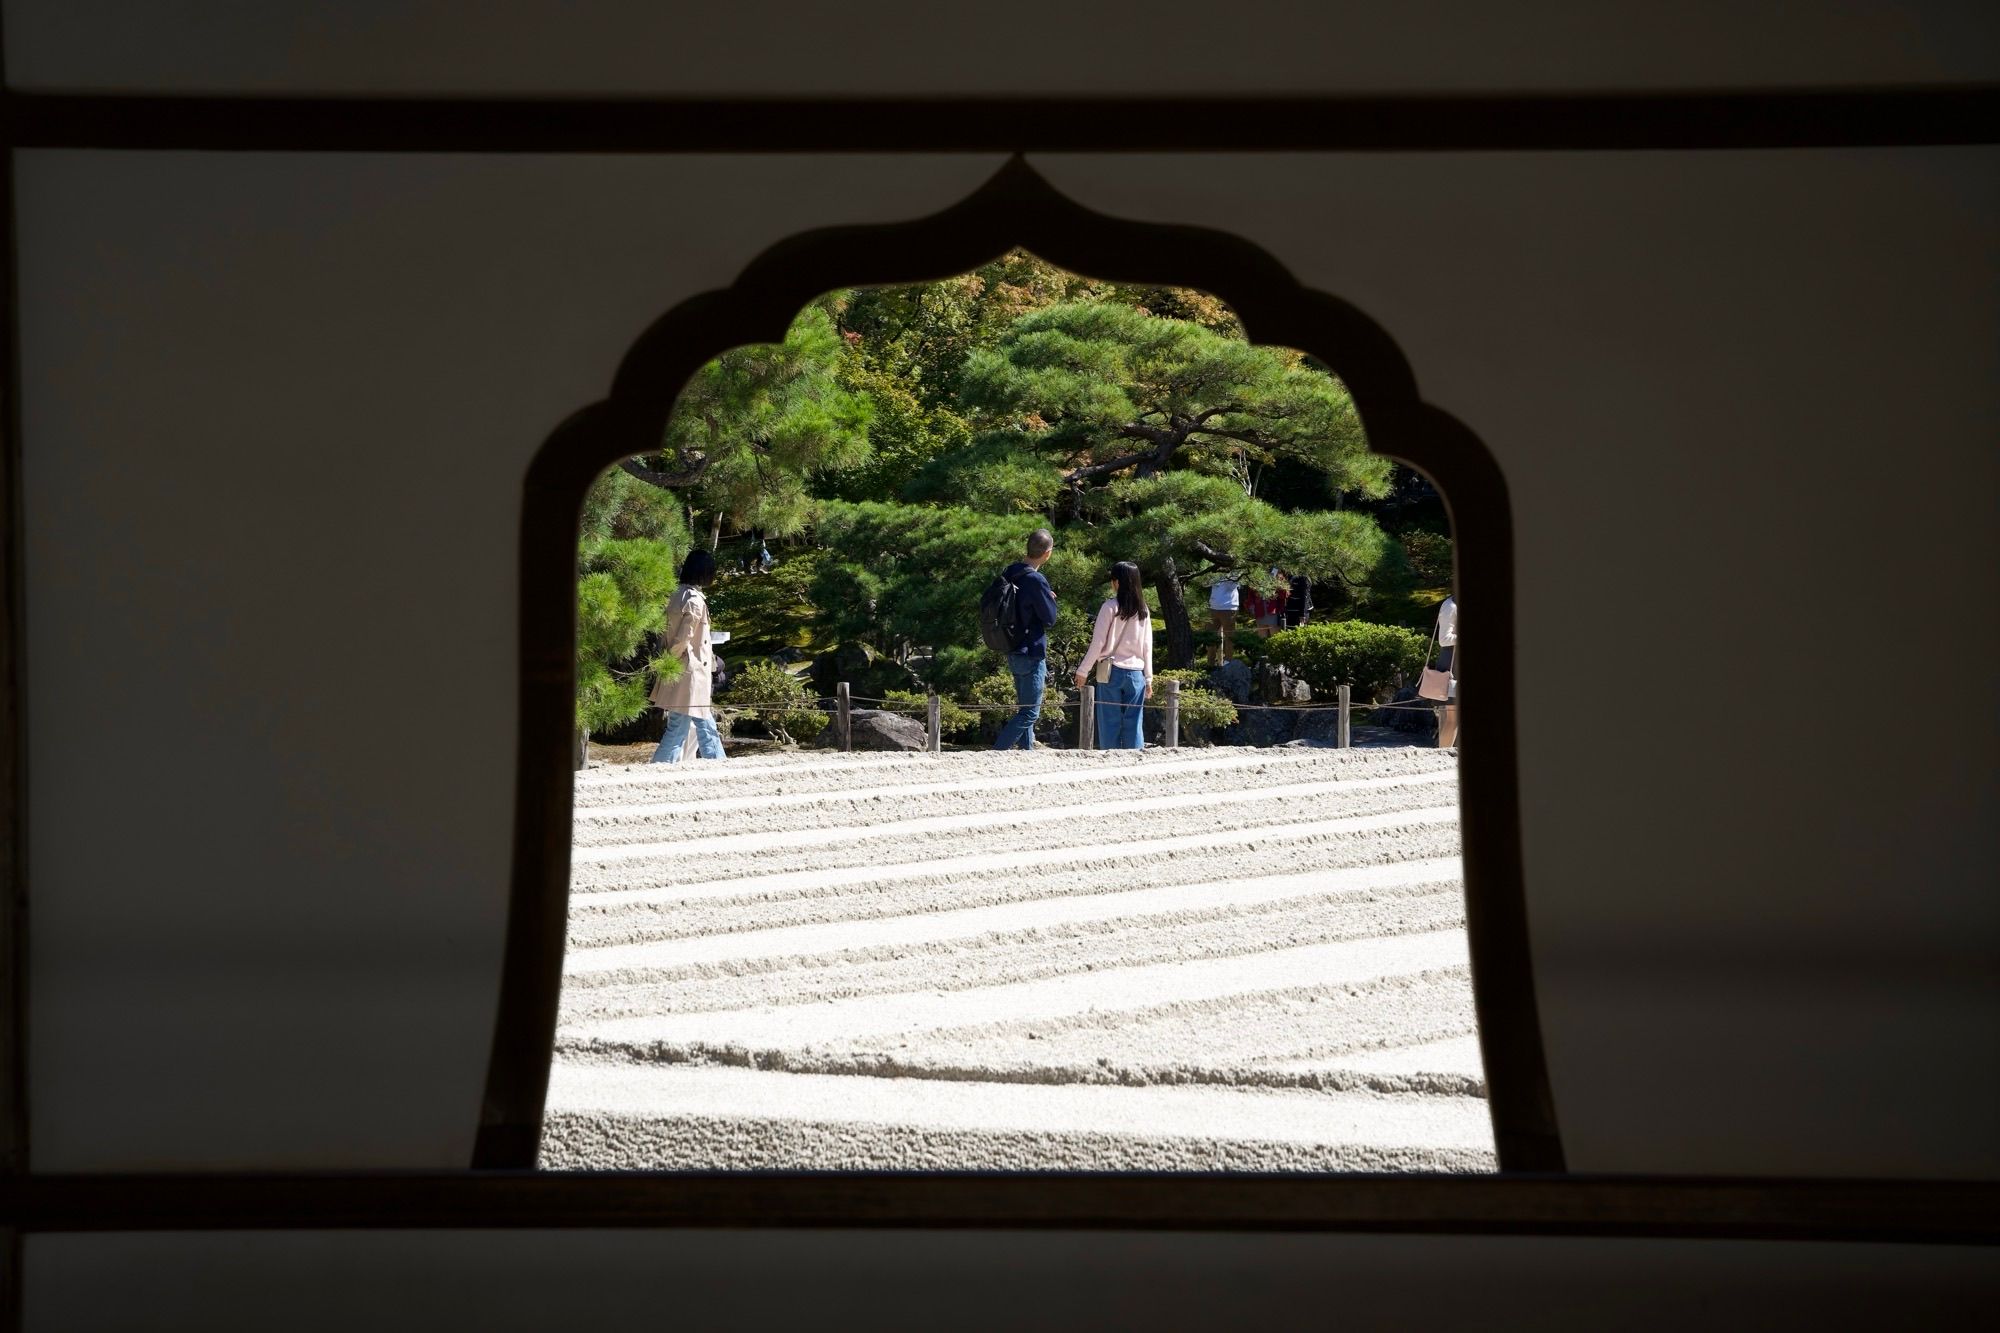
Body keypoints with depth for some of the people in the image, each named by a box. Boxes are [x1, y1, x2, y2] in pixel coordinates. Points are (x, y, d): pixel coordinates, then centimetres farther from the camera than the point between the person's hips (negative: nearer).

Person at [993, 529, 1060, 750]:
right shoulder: (1036, 581, -20)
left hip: (1013, 654, 9)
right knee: (1030, 713, -5)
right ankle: (997, 753, -14)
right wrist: (1050, 599, 5)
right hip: (1031, 654, -9)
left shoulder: (1008, 573, 6)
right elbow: (1050, 618, -14)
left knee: (1025, 709, 18)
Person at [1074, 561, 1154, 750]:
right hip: (1136, 673, 4)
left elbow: (1098, 642, -8)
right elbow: (1147, 647, 7)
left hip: (1112, 671, -4)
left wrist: (1083, 671, -1)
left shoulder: (1111, 607, -8)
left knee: (1110, 722, 2)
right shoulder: (1143, 610, 5)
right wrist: (1148, 678, 12)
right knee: (1134, 723, 5)